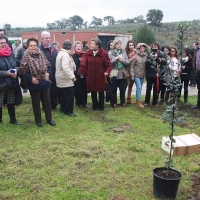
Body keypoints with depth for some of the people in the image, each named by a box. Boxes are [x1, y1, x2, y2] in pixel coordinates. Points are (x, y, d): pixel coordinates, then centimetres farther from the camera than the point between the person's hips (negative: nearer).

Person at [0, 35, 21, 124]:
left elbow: (16, 65, 14)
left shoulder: (11, 53, 7)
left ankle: (13, 119, 30)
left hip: (11, 83, 5)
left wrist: (15, 71, -7)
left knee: (11, 103, 16)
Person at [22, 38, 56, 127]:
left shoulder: (41, 55, 3)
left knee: (47, 101, 12)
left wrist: (48, 73, -8)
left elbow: (48, 66, 10)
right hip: (34, 84, -4)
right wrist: (31, 78, -23)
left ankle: (49, 119, 26)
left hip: (44, 83, 4)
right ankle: (38, 120, 24)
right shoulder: (25, 57, -11)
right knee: (36, 103, 9)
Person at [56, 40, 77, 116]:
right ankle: (68, 111, 0)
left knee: (64, 94, 19)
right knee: (70, 94, -6)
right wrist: (72, 76, -32)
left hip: (62, 78, 11)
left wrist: (70, 56, -4)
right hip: (65, 78, -11)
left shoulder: (61, 53, 15)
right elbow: (65, 67, -32)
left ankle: (63, 108, 29)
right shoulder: (65, 54, -18)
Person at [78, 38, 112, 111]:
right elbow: (84, 64, 0)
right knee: (93, 91, 11)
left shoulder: (103, 53, -10)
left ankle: (101, 106, 24)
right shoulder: (88, 53, 0)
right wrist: (81, 72, -11)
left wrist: (107, 72, -23)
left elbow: (109, 65, -8)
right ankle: (95, 105, 26)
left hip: (100, 77, -3)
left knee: (101, 91, 10)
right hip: (91, 76, 3)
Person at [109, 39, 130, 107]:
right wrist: (115, 59, -21)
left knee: (123, 89, 7)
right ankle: (114, 102, 18)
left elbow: (128, 62, 5)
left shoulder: (123, 52, 8)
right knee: (114, 89, 5)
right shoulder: (111, 53, 0)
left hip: (123, 74, 2)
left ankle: (123, 102, 21)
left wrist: (124, 61, -15)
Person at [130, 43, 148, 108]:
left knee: (140, 88, 10)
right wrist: (132, 75, -10)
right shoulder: (135, 56, -9)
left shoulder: (146, 56, 2)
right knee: (139, 87, -10)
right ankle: (139, 101, -4)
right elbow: (132, 66, -7)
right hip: (136, 74, -4)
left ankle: (137, 100, 22)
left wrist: (145, 73, 2)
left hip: (142, 75, 4)